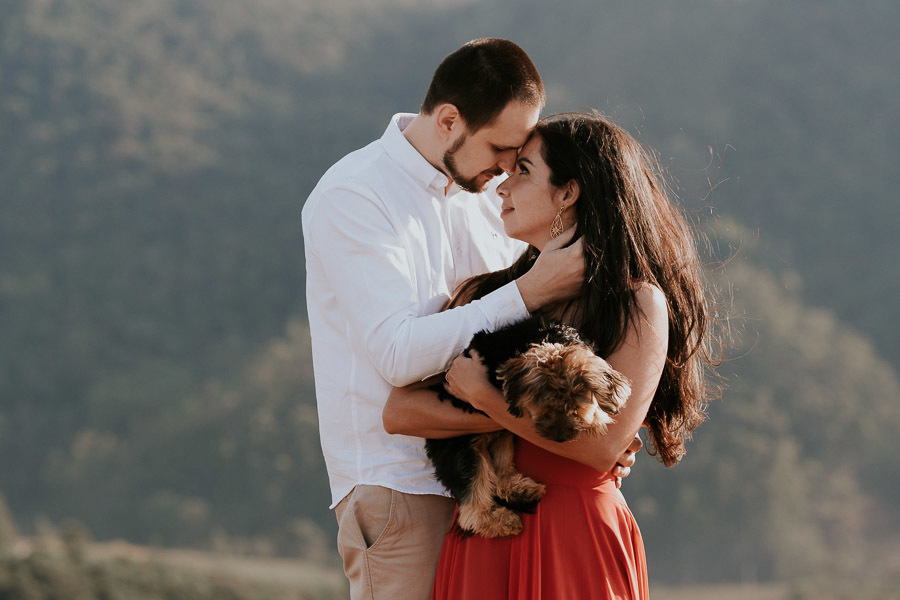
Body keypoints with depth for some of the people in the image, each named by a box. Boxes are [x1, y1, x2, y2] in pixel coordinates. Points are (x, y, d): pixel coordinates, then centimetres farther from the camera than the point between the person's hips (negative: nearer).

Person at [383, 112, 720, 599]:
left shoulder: (639, 303, -2)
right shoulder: (483, 294, 9)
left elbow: (603, 445, -14)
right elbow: (399, 412, -1)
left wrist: (484, 398, -12)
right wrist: (524, 414, -12)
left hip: (578, 543, -4)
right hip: (481, 545, 4)